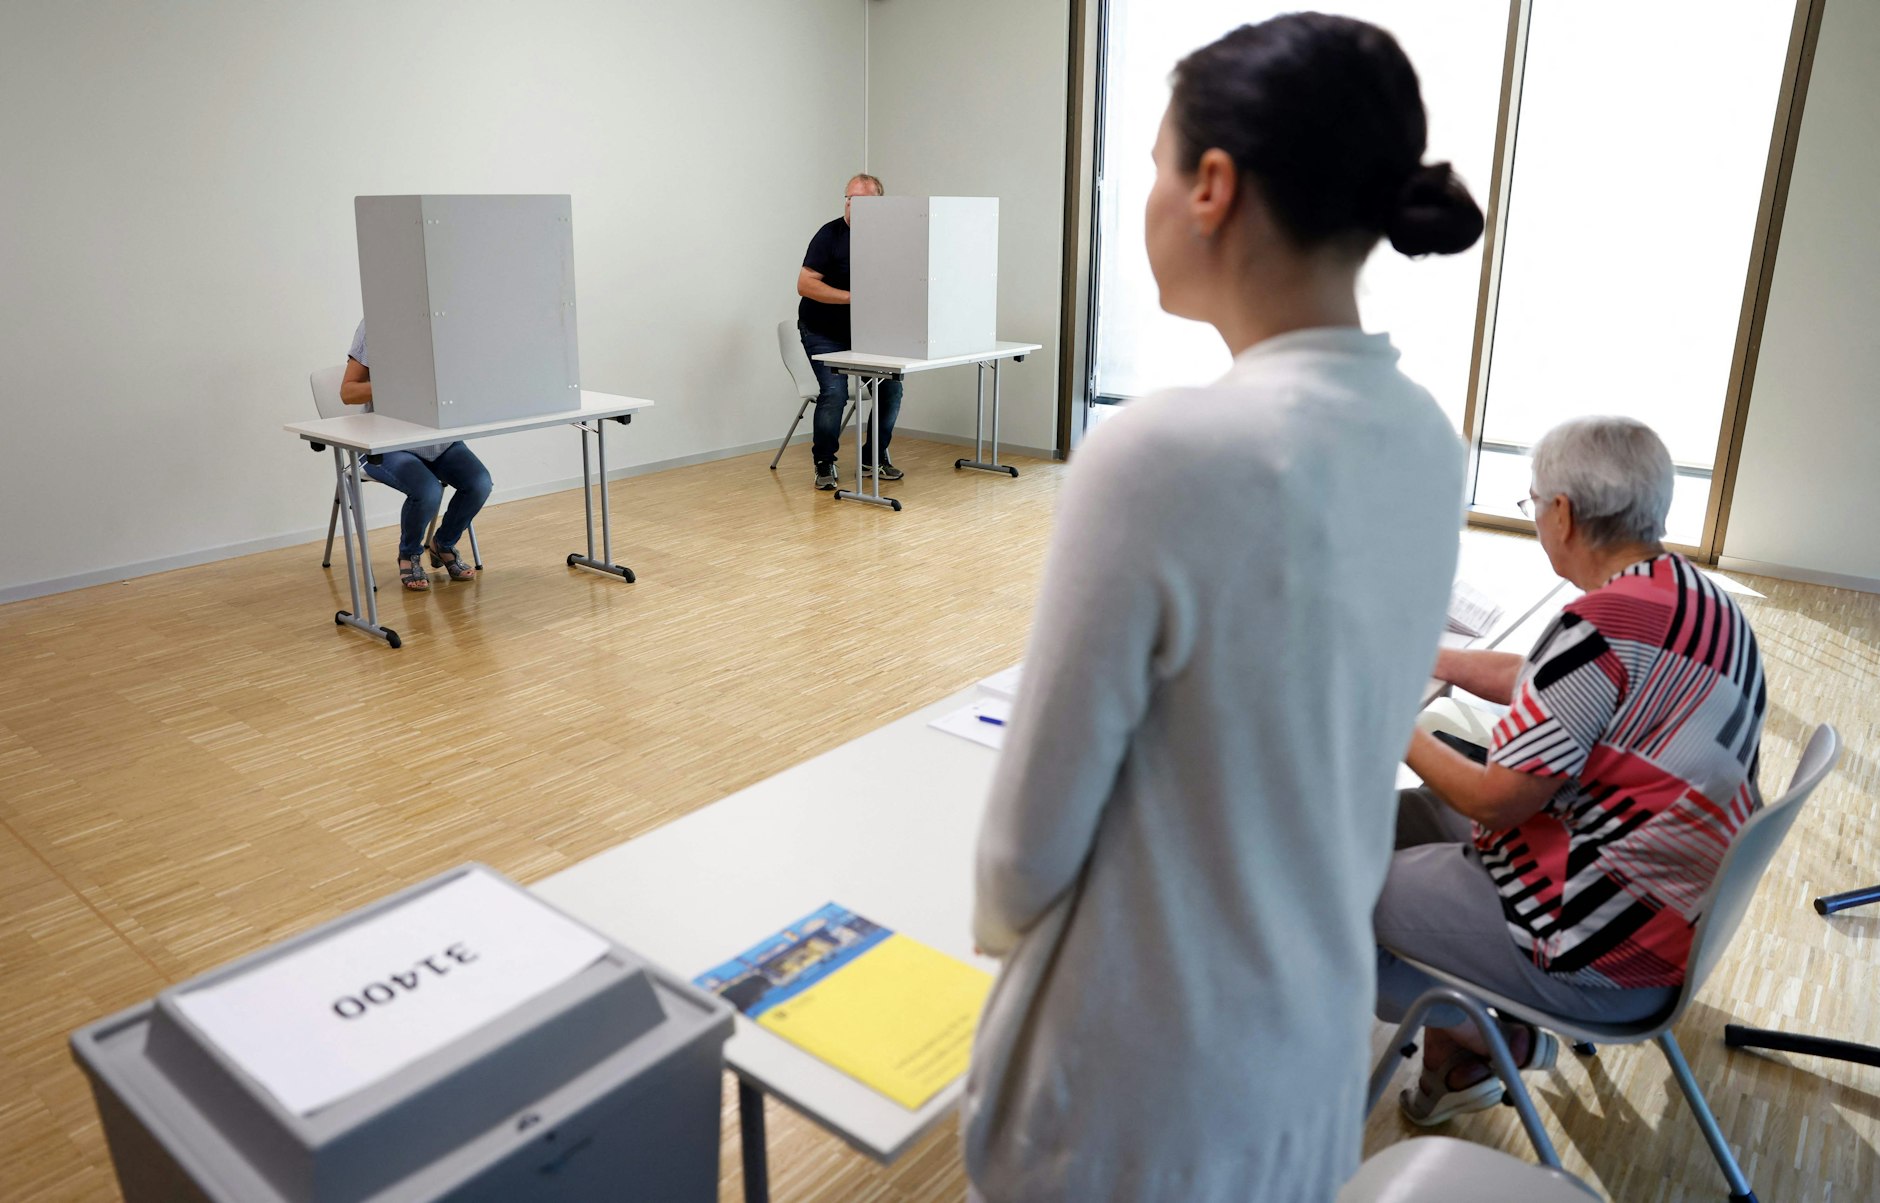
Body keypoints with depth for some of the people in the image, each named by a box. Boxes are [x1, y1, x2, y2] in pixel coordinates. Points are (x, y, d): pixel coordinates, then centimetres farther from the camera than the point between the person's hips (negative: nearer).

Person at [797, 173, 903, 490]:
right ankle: (824, 464, -2)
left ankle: (874, 458, 12)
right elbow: (805, 285, -20)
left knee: (891, 386, -6)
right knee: (835, 391, -21)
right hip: (824, 333, -5)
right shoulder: (831, 234, -13)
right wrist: (853, 297, -27)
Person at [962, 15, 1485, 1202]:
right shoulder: (1427, 440, -5)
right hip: (1319, 1015, 7)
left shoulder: (1165, 452, -30)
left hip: (1158, 1052, -6)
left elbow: (1037, 826, -19)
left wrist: (1002, 927, 2)